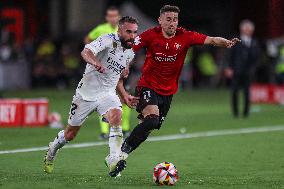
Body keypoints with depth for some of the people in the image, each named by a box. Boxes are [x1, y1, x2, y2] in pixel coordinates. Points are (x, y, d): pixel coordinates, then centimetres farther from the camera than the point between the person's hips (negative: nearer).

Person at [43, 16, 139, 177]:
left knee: (116, 116, -30)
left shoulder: (130, 52, 5)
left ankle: (113, 159, -37)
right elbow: (86, 52, -36)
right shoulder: (109, 40, -17)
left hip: (107, 93, 4)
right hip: (87, 92, -4)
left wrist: (124, 96, 15)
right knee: (70, 135, 10)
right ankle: (52, 150, 42)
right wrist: (94, 62, -58)